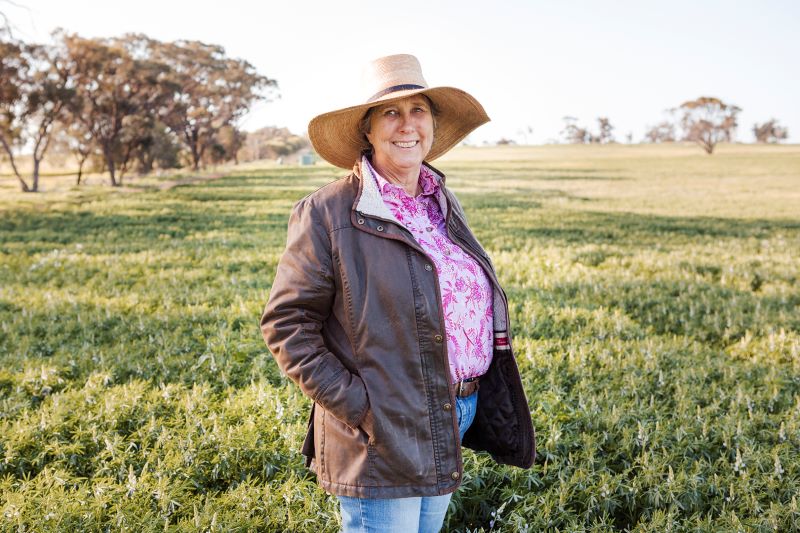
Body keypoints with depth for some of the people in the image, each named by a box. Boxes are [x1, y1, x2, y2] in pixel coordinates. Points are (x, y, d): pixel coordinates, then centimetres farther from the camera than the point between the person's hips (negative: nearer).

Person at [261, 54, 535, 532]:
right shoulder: (328, 214, -14)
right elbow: (287, 322, -13)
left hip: (458, 418, 7)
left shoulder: (443, 201, 7)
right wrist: (351, 403, -18)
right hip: (384, 438, -7)